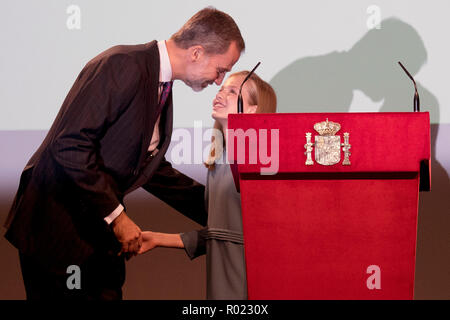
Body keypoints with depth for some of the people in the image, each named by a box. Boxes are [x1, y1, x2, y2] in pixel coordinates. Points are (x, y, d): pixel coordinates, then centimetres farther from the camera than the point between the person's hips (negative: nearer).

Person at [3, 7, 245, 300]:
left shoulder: (162, 86, 11)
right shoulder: (123, 66, -19)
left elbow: (149, 168, 20)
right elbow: (71, 145, -25)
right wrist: (116, 215, -22)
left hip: (100, 227, 9)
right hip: (57, 222, -9)